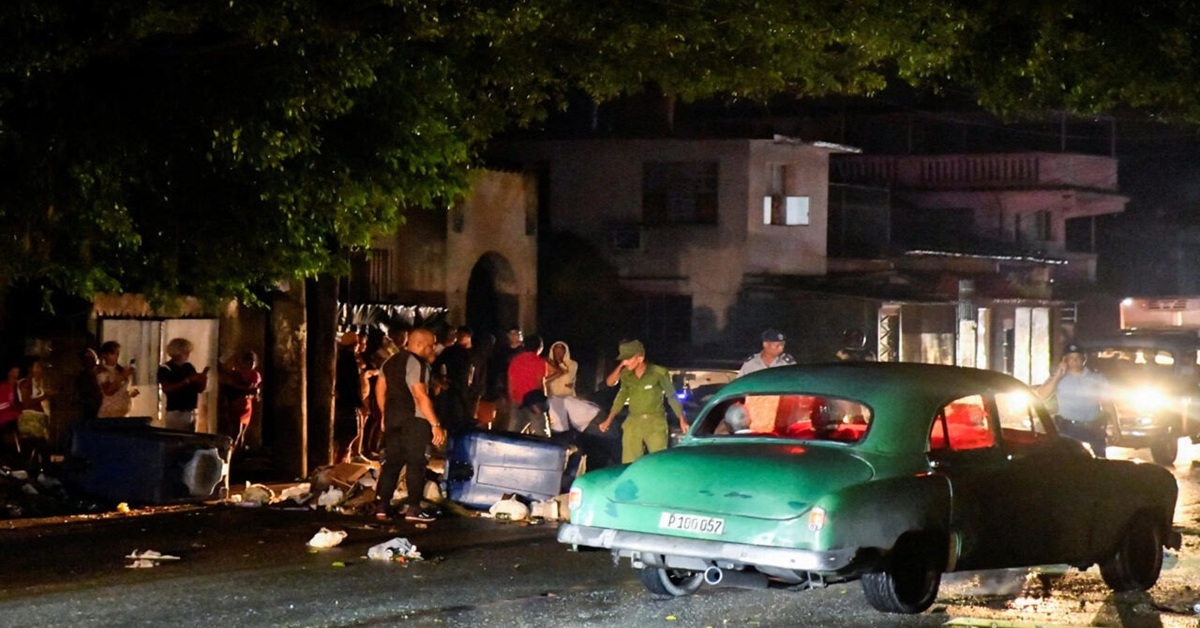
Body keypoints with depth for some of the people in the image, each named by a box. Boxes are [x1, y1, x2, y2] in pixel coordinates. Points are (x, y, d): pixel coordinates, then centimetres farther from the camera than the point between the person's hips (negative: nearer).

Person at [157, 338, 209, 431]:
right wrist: (187, 381, -23)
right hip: (175, 413, -6)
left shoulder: (189, 367, 11)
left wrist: (203, 379, -9)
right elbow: (166, 389, -20)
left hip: (191, 412, 6)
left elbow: (200, 389, 13)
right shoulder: (165, 368, -6)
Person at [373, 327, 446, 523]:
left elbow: (380, 389, 17)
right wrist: (435, 424, -22)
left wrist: (385, 415, 25)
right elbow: (420, 396, -21)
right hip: (414, 418, -8)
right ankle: (413, 508, -4)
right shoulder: (417, 363, -14)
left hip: (392, 417, 8)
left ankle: (382, 506, 8)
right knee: (416, 462, -3)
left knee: (392, 461, 11)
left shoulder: (391, 361, 13)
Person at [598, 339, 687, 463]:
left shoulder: (659, 373, -9)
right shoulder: (626, 375, 4)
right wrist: (609, 420, 16)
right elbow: (621, 397, 17)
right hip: (633, 423, 4)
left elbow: (672, 396, -2)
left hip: (655, 424, -4)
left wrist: (682, 420, -4)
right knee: (629, 464, -1)